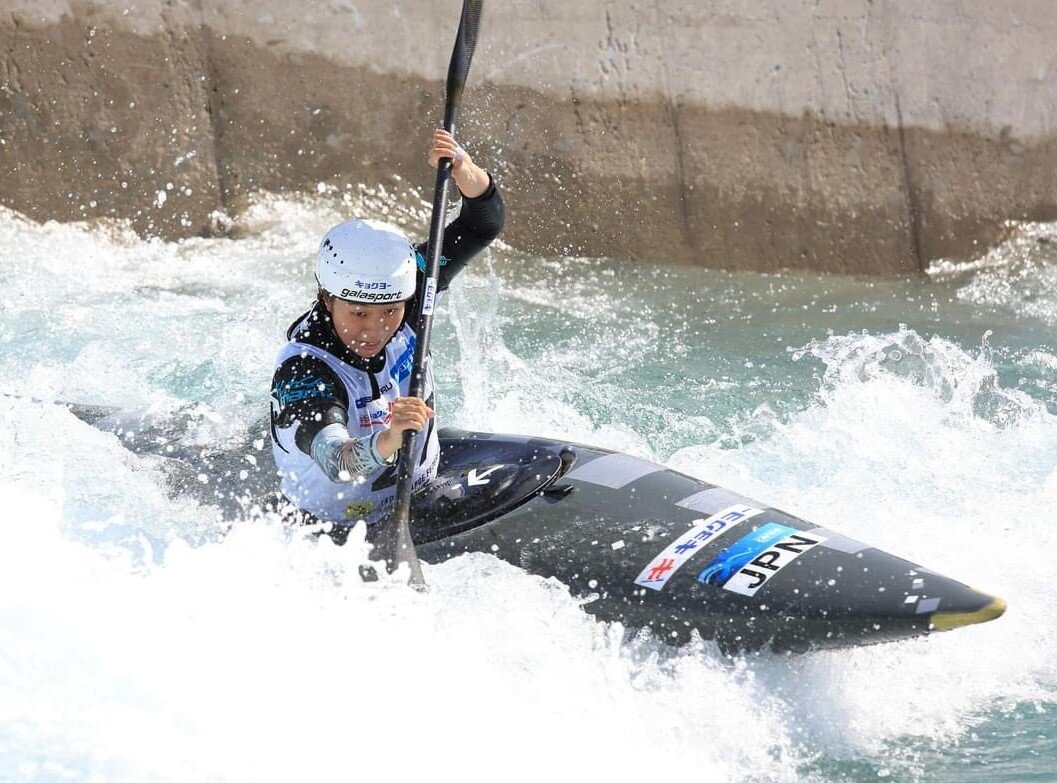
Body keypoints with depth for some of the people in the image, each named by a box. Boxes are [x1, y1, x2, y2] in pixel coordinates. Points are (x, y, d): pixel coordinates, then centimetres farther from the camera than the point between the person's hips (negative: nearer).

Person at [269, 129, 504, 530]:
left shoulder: (400, 298, -13)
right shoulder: (302, 372, -31)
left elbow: (483, 224, -9)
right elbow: (335, 463, -48)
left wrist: (465, 172, -30)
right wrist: (388, 441, -69)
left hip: (421, 483, 5)